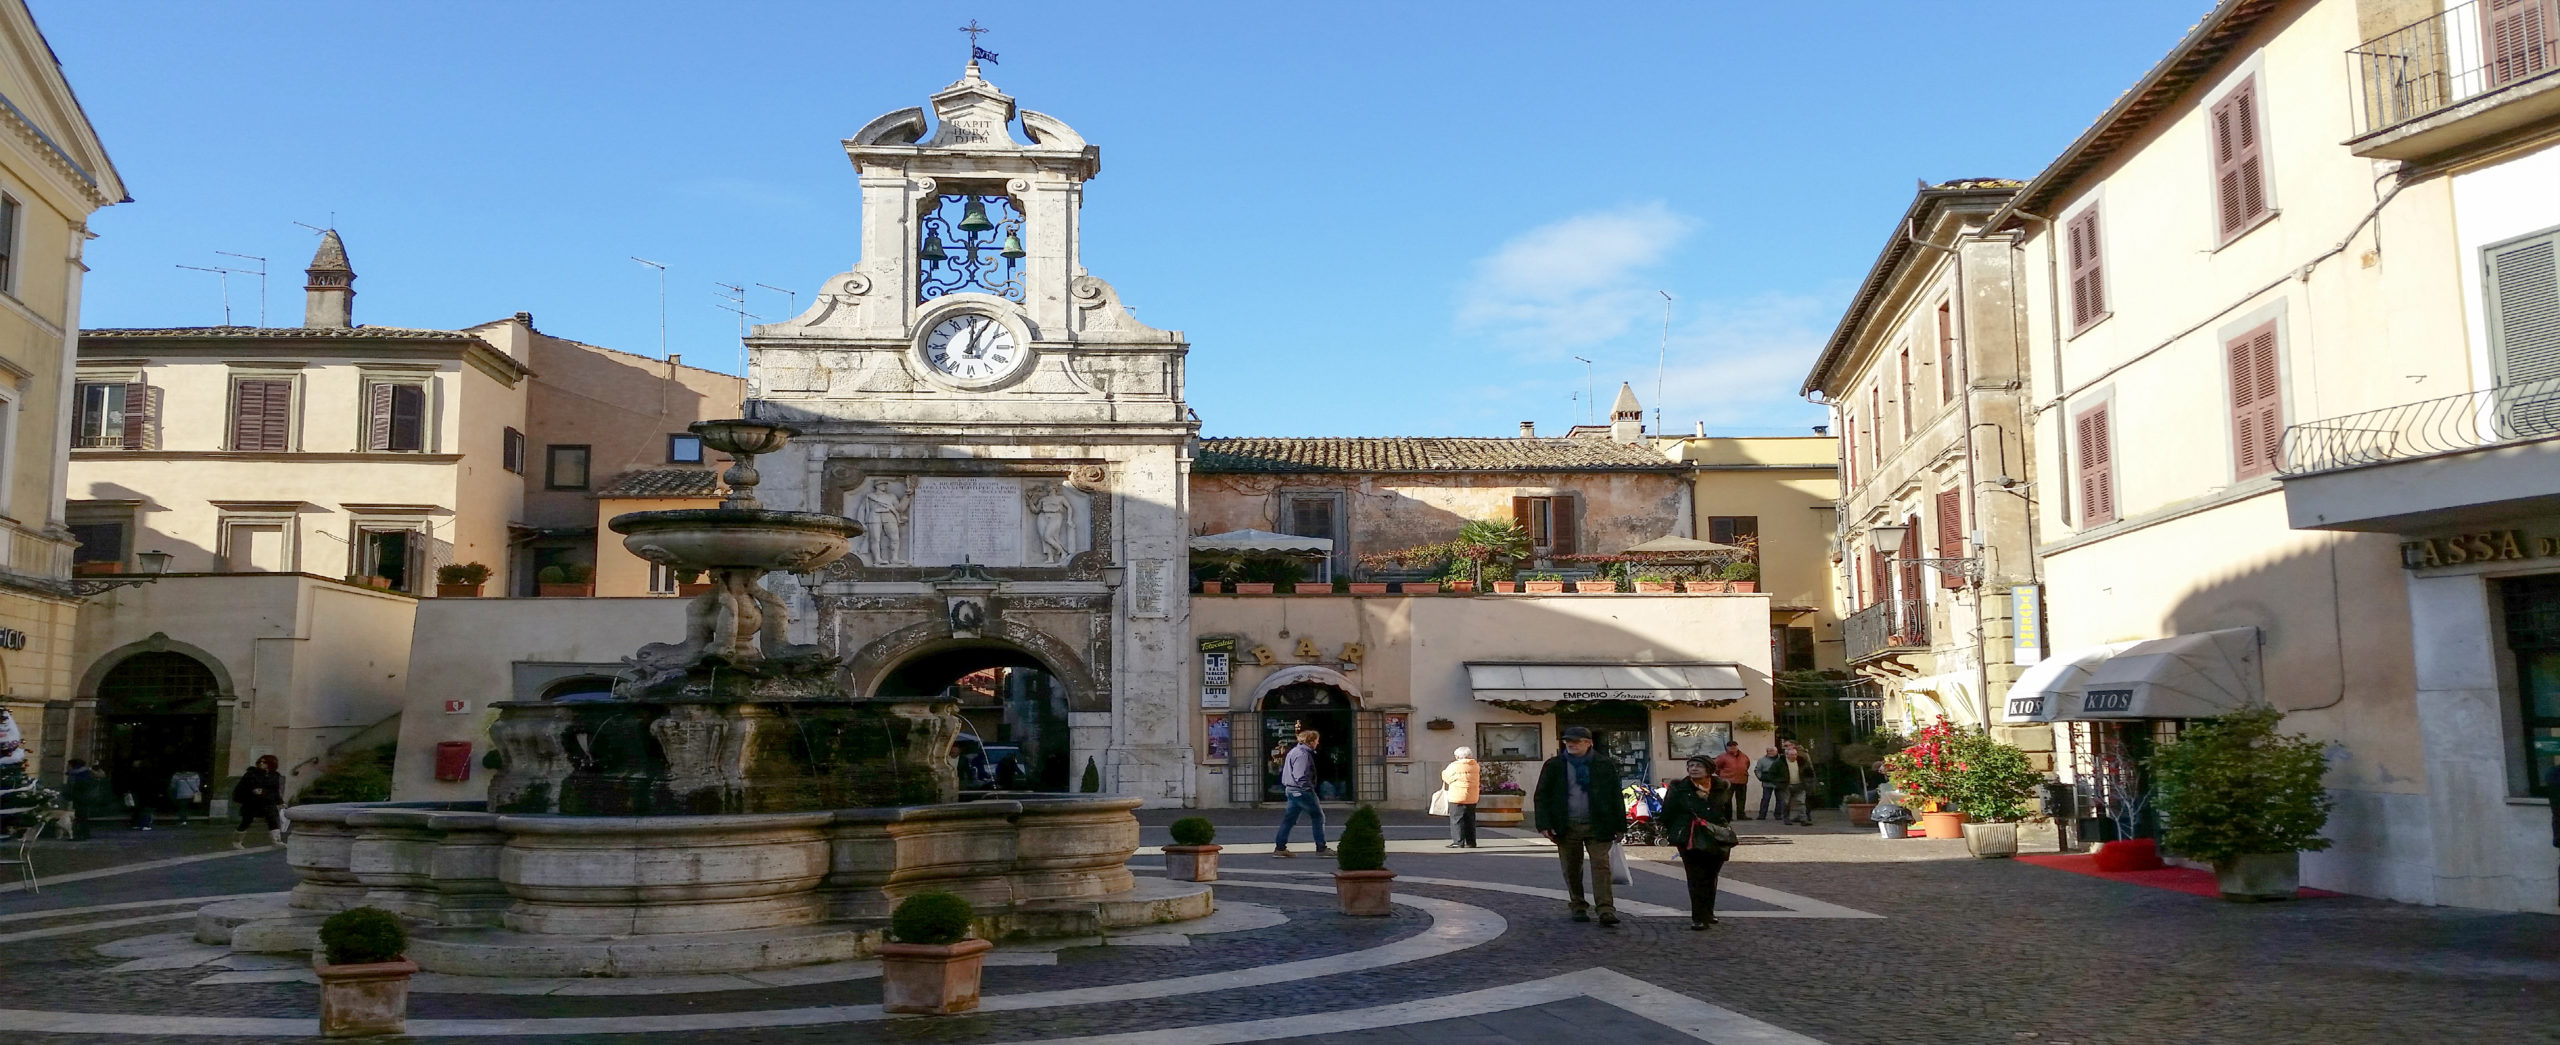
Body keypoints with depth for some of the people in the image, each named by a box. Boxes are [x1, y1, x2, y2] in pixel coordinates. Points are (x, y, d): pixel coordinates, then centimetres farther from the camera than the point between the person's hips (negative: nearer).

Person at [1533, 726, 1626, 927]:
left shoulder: (1605, 765, 4)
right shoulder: (1553, 766, 4)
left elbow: (1616, 796, 6)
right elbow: (1542, 796, 5)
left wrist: (1619, 826, 3)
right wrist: (1544, 825, -5)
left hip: (1597, 827, -1)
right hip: (1567, 827, 1)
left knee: (1601, 865, -9)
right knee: (1572, 870, 7)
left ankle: (1606, 910, -13)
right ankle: (1578, 907, 20)